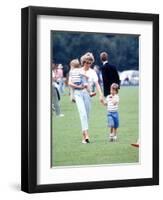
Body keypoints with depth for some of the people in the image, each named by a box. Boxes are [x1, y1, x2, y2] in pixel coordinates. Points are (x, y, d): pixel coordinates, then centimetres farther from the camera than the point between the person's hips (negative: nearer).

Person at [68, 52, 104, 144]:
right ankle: (86, 134, -28)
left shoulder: (92, 72, 8)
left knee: (87, 115, 4)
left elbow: (97, 84, -3)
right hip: (78, 93, -2)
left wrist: (101, 95, -15)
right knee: (83, 113, -18)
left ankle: (84, 137, 13)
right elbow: (70, 83, 4)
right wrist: (78, 86, -13)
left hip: (87, 93, 2)